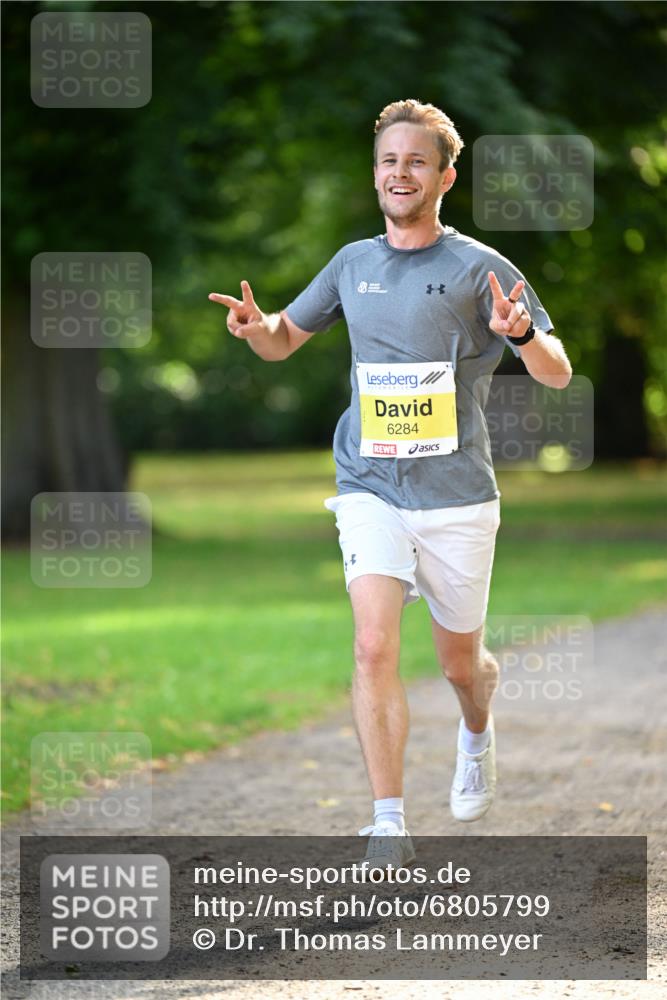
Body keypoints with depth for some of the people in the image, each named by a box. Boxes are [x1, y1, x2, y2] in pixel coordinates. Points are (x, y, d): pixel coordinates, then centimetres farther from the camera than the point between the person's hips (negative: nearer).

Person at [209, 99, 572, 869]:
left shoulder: (479, 268, -4)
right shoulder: (353, 264, 6)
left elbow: (557, 375, -6)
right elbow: (284, 340, 20)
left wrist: (522, 334, -29)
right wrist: (255, 327, -4)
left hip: (457, 496, -1)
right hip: (370, 489, 1)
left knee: (460, 662, 12)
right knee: (374, 648, -17)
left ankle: (477, 735, 48)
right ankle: (389, 826, -13)